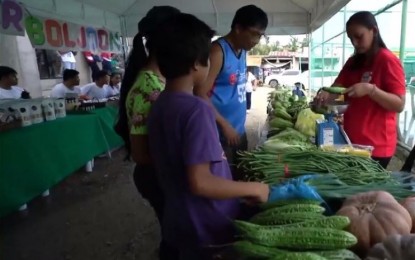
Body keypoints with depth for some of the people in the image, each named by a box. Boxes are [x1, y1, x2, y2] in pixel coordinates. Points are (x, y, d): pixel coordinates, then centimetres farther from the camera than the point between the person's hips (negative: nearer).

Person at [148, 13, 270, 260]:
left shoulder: (159, 106, 0)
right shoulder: (197, 109, -26)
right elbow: (200, 182, -28)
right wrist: (253, 189, -16)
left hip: (181, 223, 7)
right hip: (209, 230, -7)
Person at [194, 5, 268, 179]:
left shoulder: (242, 51, 10)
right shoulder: (217, 51, -14)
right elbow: (200, 94, -19)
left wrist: (235, 126, 14)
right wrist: (224, 125, -20)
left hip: (239, 131, 8)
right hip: (220, 135, -8)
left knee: (241, 178, 18)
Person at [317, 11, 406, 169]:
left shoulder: (388, 60, -11)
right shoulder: (353, 62, 11)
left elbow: (399, 105, -15)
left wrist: (370, 89, -29)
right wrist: (326, 96, -19)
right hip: (352, 140, 7)